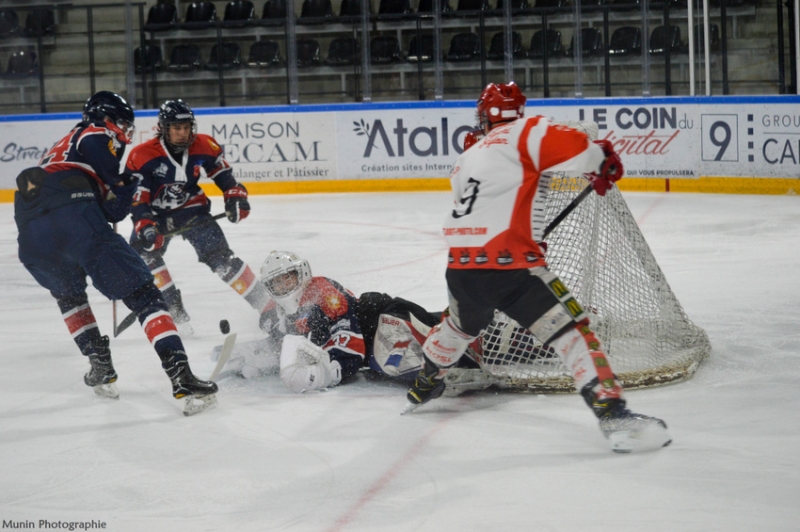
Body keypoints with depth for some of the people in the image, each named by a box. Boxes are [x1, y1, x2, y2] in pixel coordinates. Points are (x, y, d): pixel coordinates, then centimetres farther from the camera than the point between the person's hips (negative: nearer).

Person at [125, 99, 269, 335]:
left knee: (220, 256, -11)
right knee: (144, 252, -23)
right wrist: (145, 225, -33)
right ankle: (175, 312, -15)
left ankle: (266, 303, -3)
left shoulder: (204, 146, -14)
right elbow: (136, 197, -21)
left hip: (192, 209, 0)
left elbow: (222, 172, 4)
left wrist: (235, 196, -7)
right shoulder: (142, 156, -23)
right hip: (156, 214, 0)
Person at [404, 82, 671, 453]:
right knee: (571, 331, -6)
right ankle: (613, 415, -17)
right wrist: (602, 161, 5)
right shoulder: (525, 134, 1)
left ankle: (423, 386, 54)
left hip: (460, 265, 7)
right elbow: (574, 147, -15)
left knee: (462, 324, 36)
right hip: (509, 265, -7)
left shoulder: (468, 158, 23)